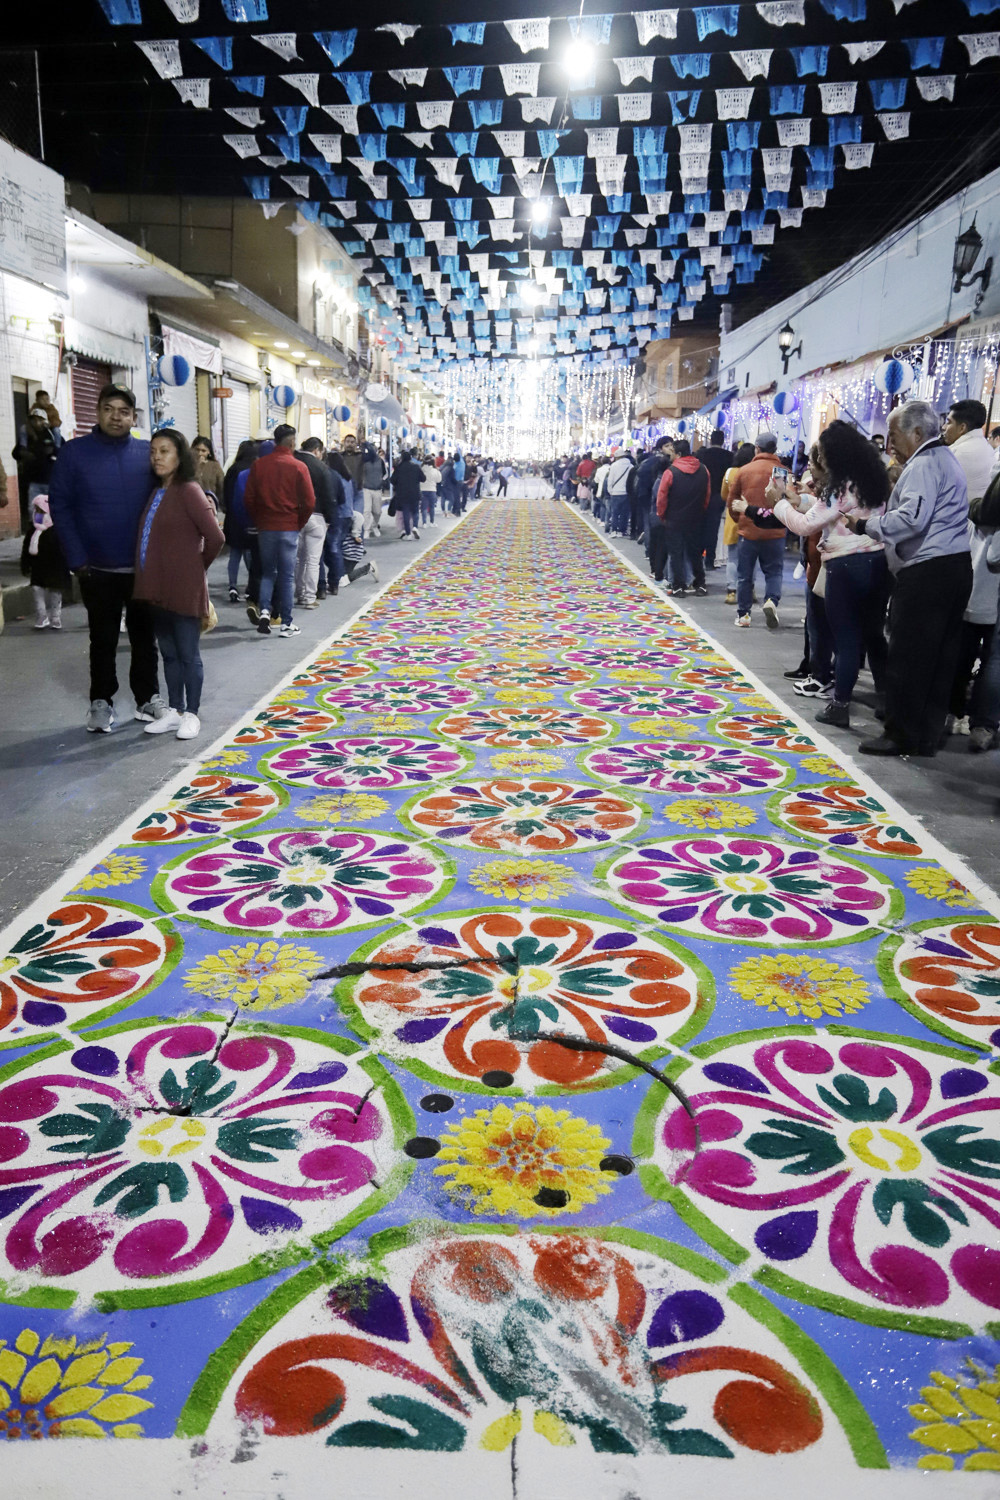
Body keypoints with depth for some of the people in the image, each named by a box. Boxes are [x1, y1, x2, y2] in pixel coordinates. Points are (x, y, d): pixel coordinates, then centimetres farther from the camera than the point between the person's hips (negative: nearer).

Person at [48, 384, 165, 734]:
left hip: (144, 567, 2)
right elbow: (60, 507, -4)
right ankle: (101, 702, 22)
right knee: (103, 639, 10)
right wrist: (77, 560, -10)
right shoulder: (74, 452, -4)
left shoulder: (147, 453, 2)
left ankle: (148, 698, 25)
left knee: (144, 636, 12)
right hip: (98, 569, -2)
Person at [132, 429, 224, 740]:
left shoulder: (188, 491, -12)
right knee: (169, 654, 15)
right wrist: (150, 580, 11)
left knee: (188, 655, 3)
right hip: (158, 588, 8)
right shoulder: (157, 492, 12)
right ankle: (174, 711, 24)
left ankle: (191, 714, 13)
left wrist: (199, 566, -3)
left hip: (184, 588, -8)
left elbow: (215, 538, -17)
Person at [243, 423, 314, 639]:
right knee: (287, 575, 4)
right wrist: (299, 523, 7)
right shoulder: (298, 467, -8)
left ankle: (264, 610, -4)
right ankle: (287, 623, 7)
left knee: (267, 572, 15)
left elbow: (249, 499, 2)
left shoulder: (259, 465, 0)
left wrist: (259, 521, 13)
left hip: (265, 527, 3)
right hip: (289, 528, -2)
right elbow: (309, 502, -8)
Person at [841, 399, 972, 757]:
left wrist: (866, 525, -13)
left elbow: (911, 519, -23)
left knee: (908, 657, -3)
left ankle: (902, 736, 3)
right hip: (955, 567, 10)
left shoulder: (923, 465, -10)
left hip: (925, 572, -10)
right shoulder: (945, 459, 22)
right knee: (940, 658, 10)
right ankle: (927, 736, 17)